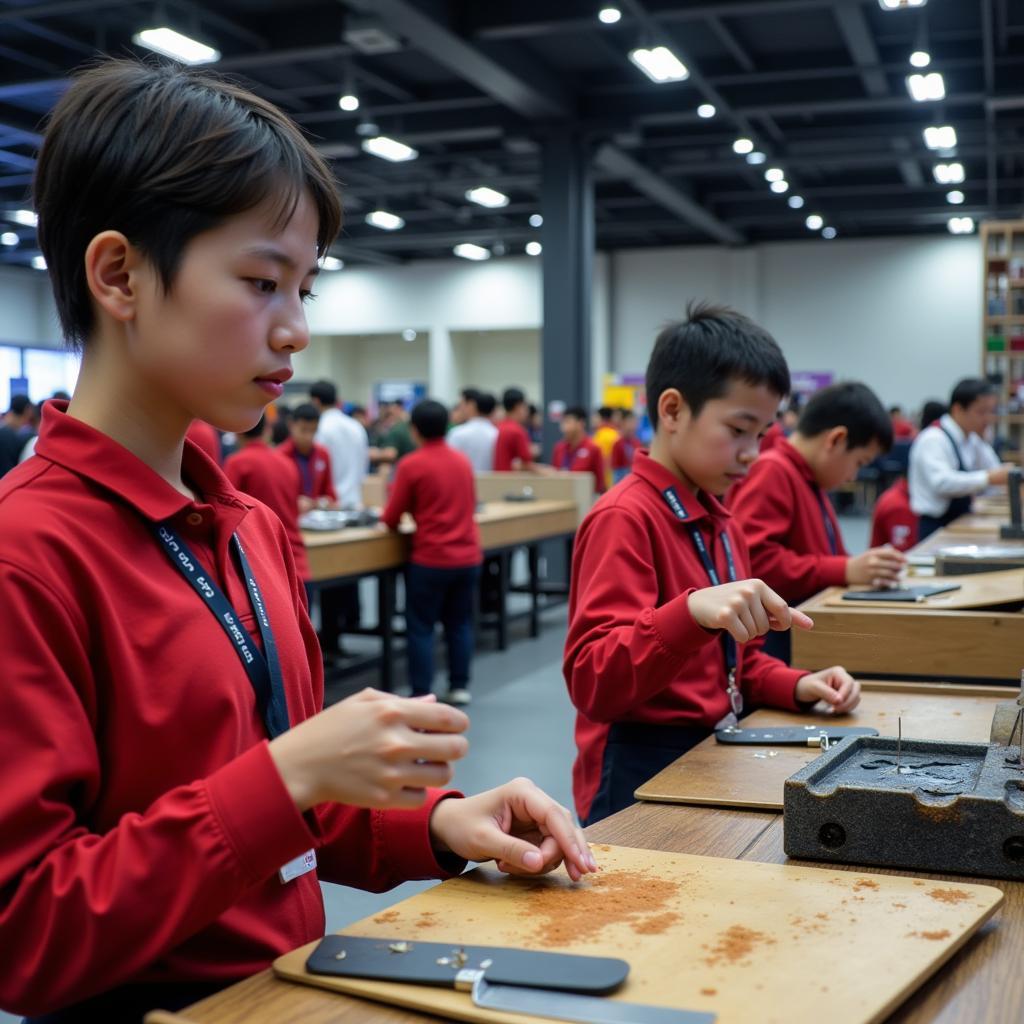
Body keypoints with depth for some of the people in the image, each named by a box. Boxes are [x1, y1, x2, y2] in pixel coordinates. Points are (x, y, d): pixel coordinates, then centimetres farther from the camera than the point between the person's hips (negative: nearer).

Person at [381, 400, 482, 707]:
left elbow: (391, 519, -5)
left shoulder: (411, 465, -10)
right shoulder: (463, 461, 8)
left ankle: (421, 696, 1)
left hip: (431, 559, -5)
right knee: (460, 622, 16)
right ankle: (460, 686, 19)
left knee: (420, 626, 2)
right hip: (468, 556, 5)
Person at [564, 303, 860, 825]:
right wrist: (692, 611, -37)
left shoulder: (719, 522, 12)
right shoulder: (624, 518, -15)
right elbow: (592, 683, -23)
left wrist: (797, 686, 3)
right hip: (644, 772, -8)